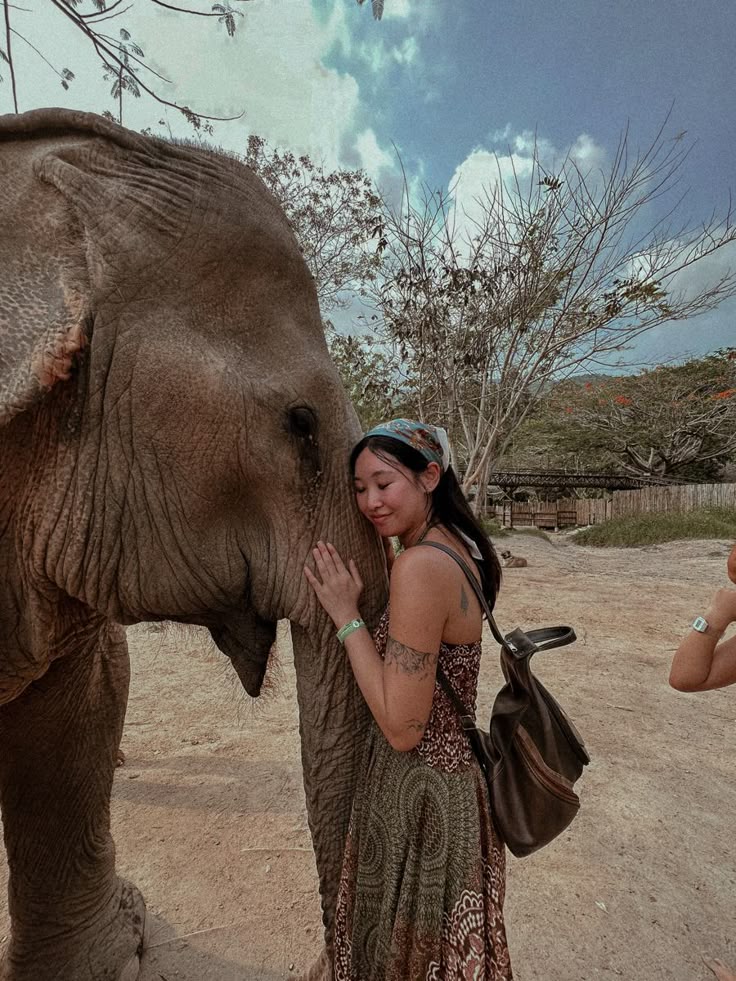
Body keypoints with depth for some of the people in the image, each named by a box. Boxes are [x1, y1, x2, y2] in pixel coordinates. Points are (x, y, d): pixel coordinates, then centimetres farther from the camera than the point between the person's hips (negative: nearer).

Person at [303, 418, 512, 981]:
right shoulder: (459, 549, -1)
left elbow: (402, 727, -25)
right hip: (454, 777, 8)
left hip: (421, 796, -8)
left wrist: (347, 615, -20)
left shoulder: (420, 566, -29)